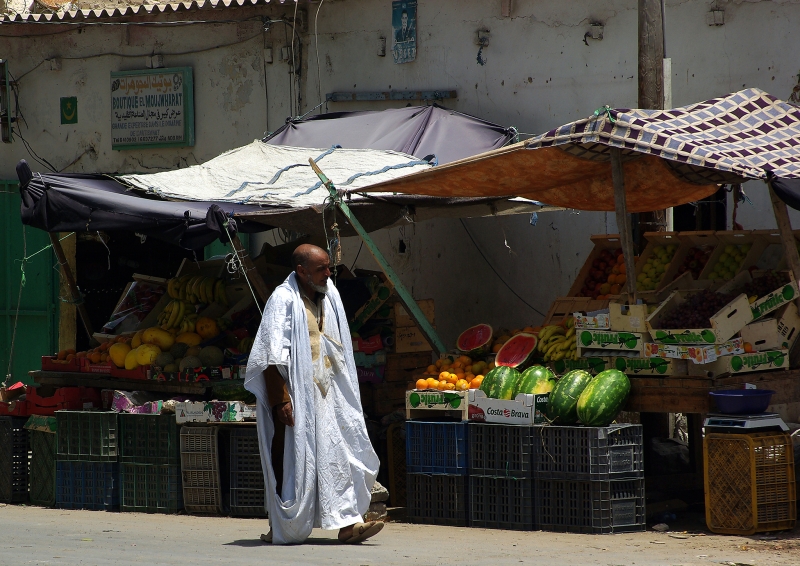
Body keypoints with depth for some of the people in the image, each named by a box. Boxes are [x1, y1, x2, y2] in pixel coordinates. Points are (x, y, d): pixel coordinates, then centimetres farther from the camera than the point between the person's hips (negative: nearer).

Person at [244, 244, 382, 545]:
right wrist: (281, 400, -20)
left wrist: (348, 392, 17)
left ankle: (347, 522, -4)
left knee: (340, 454, -1)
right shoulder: (283, 300, -11)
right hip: (296, 395, -6)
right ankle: (283, 528, 7)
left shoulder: (330, 296, 11)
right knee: (292, 460, -2)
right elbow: (272, 357, -14)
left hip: (328, 394, 7)